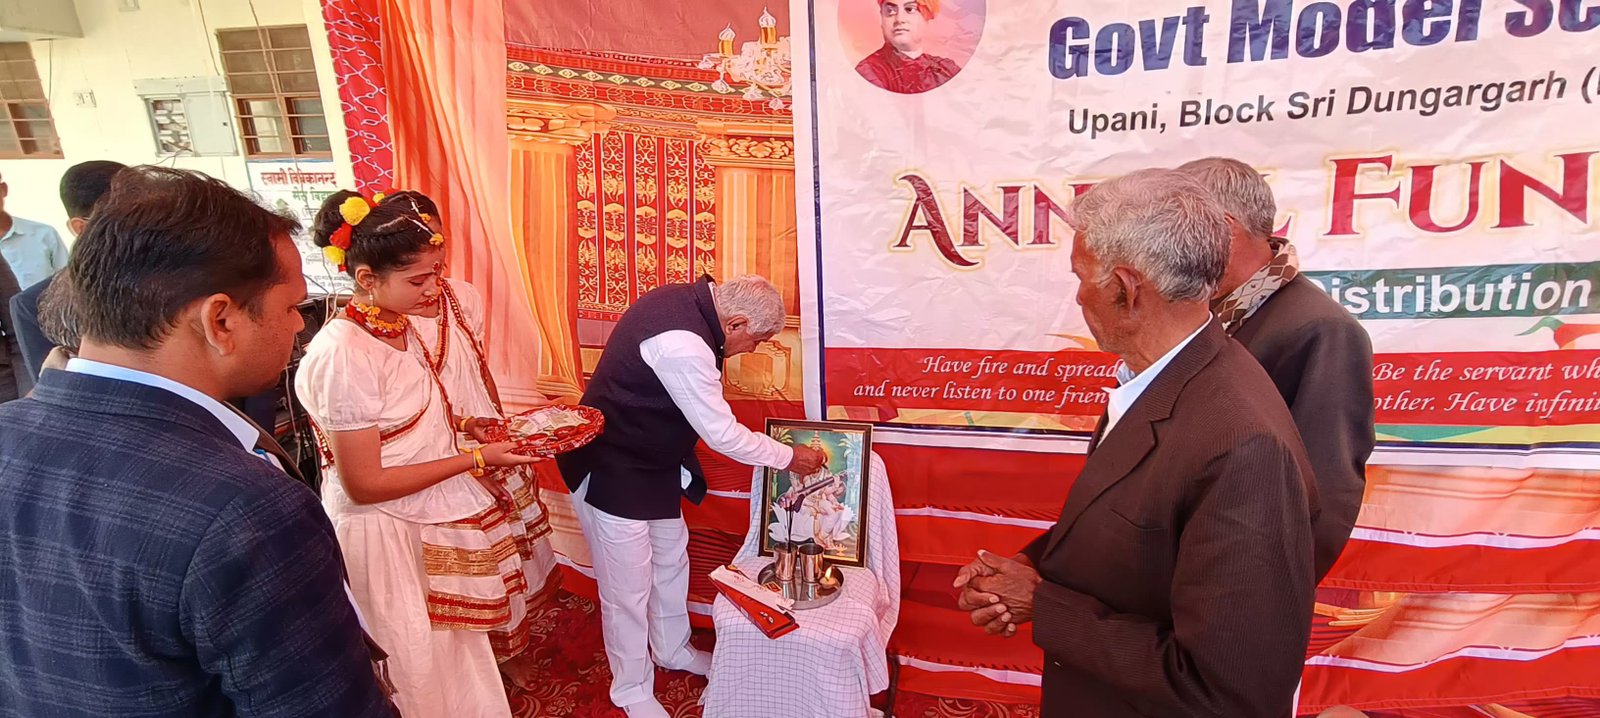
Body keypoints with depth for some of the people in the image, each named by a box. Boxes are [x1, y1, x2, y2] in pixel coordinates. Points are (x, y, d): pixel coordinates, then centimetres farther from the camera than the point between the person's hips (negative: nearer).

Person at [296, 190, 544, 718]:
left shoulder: (401, 328, 0)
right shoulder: (342, 355, -24)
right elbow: (363, 484, -23)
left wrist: (465, 424, -1)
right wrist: (475, 459, -20)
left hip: (435, 517, 7)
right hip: (387, 531, -7)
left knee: (456, 646, 20)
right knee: (423, 662, 10)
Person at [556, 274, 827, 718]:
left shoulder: (686, 299, -5)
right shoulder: (682, 344, -34)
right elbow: (723, 434, -25)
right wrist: (790, 458, -12)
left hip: (651, 463, 10)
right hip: (613, 475, -10)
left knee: (671, 558, 23)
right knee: (628, 589, 6)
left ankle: (673, 650, 46)